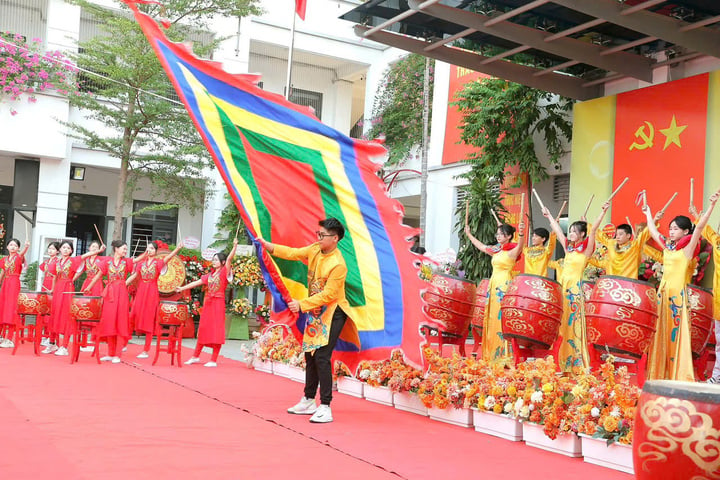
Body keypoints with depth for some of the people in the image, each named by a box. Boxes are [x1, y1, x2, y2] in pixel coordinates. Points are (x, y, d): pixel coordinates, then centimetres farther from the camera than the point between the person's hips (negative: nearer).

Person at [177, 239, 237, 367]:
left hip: (218, 303, -6)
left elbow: (229, 258, -17)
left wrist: (235, 246, -31)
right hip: (208, 303, 6)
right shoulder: (210, 275, 15)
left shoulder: (224, 272, -2)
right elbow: (197, 282, 18)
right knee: (203, 329, 11)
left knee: (216, 331, -4)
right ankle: (195, 356, 21)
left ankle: (213, 360, 0)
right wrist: (182, 288, 15)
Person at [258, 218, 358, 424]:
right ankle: (308, 401, 28)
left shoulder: (338, 264, -23)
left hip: (332, 313, -9)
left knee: (322, 357, -15)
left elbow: (328, 295, -23)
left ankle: (325, 407, -9)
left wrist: (302, 305, -24)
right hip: (315, 311, 9)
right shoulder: (315, 249, 1)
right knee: (310, 355, 15)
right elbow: (294, 253, 1)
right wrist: (269, 246, -11)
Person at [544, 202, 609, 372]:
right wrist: (549, 216, 33)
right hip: (562, 287, 6)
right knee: (561, 325, 6)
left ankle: (577, 364, -4)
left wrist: (603, 212, -25)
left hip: (575, 289, -6)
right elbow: (558, 231, 25)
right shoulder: (568, 248, 14)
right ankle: (562, 364, 11)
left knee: (574, 325, -7)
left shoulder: (586, 250, -3)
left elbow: (593, 230, -15)